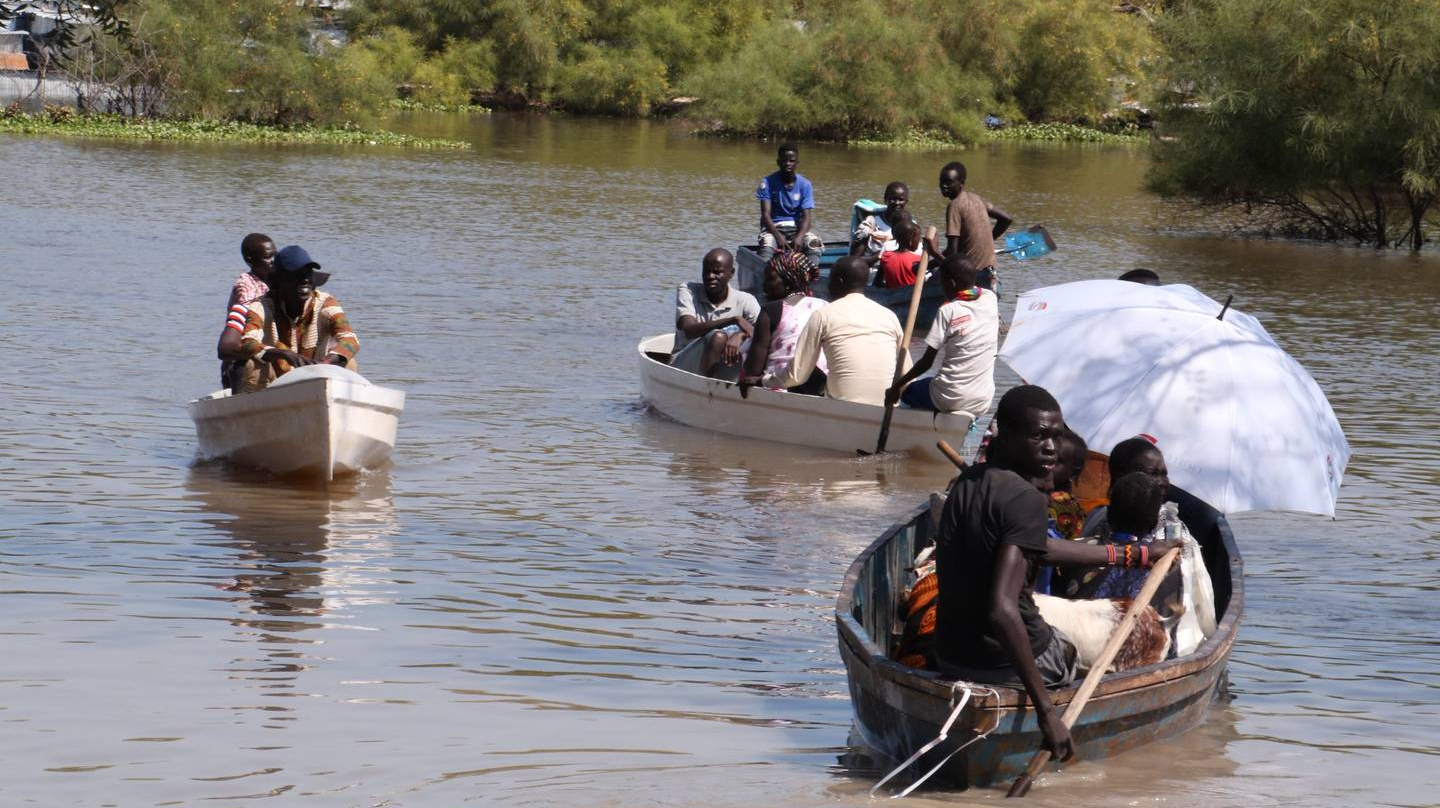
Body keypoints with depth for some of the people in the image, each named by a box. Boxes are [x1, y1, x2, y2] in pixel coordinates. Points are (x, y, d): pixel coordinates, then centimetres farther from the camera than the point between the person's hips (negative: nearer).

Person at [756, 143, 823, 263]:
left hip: (797, 227, 2)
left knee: (816, 243, -28)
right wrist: (778, 236, -29)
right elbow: (766, 214, -11)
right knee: (767, 245, -36)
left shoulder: (804, 185, 0)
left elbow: (806, 217, -6)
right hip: (773, 227, -2)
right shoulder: (768, 182, -5)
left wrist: (800, 236, -28)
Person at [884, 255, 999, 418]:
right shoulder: (990, 298, 0)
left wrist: (896, 387, 2)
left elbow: (926, 362, -10)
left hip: (949, 399, -5)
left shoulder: (948, 311, -12)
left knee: (906, 390, 25)